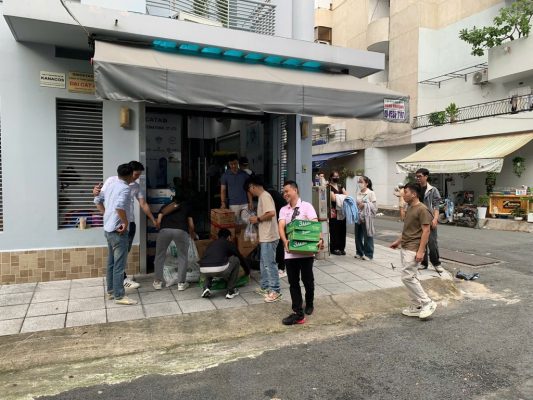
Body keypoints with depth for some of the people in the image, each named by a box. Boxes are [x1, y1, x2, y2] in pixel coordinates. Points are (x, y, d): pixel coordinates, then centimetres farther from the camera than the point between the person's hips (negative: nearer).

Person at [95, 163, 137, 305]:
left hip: (108, 229, 9)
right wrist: (125, 222, -21)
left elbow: (97, 200, 20)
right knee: (119, 264, -3)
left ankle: (111, 291, 26)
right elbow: (119, 206, -32)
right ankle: (119, 296, 2)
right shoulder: (125, 188, -16)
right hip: (118, 230, -9)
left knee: (111, 262, 16)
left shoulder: (111, 185, 11)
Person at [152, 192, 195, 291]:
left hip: (165, 230, 1)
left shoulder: (165, 206, 31)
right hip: (181, 230, -1)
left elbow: (158, 221, 18)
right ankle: (181, 283, 18)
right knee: (183, 257, 16)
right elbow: (191, 225, 25)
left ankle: (157, 282, 25)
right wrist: (192, 235, 45)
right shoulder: (187, 206, 29)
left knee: (160, 256, 19)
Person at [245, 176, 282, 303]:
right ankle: (265, 287, 29)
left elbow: (271, 213, -27)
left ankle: (275, 291, 3)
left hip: (269, 237, -11)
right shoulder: (262, 197, 16)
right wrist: (256, 219, 11)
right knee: (264, 263, 18)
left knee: (269, 264, -5)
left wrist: (257, 219, -15)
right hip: (265, 237, 11)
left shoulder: (265, 196, -15)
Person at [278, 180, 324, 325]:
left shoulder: (306, 206, -3)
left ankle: (309, 304, 37)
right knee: (293, 283, 5)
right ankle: (298, 314, 12)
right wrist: (285, 241, -25)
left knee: (307, 280, 10)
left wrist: (320, 239, -30)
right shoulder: (283, 210, 8)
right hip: (290, 252, 4)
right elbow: (281, 226, -6)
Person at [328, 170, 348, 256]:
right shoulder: (329, 187, -4)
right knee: (334, 230, -2)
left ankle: (341, 248, 15)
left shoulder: (340, 186, 17)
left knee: (342, 229, 7)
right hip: (334, 211, -6)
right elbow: (333, 198, -14)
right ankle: (334, 248, 6)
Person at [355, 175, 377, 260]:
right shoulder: (358, 193, 10)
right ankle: (359, 252, 24)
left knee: (367, 236, 0)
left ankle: (368, 254, 9)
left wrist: (365, 205, -17)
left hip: (367, 218, -6)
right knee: (358, 236, 10)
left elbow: (375, 206, -10)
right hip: (358, 217, 6)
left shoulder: (371, 193, -7)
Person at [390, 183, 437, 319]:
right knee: (411, 277, 12)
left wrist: (421, 251, -22)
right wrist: (398, 241, 22)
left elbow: (426, 231, -19)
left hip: (413, 249, -9)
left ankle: (427, 303, 2)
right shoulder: (410, 208, 13)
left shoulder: (422, 209, -16)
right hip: (405, 248, 9)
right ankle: (417, 306, 20)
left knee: (407, 277, -11)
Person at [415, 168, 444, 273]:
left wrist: (435, 218, -16)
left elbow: (436, 206, -4)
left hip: (429, 220, -3)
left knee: (432, 243, -4)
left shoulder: (433, 190, 0)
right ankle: (424, 263, 21)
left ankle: (436, 263, 12)